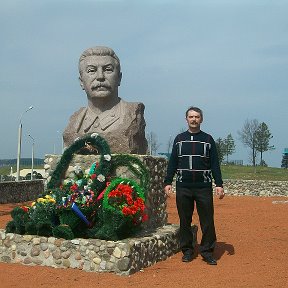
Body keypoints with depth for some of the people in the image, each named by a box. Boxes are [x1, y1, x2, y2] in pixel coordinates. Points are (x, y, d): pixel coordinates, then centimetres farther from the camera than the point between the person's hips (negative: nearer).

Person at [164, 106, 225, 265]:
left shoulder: (208, 139, 8)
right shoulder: (179, 139, 11)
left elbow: (215, 164, 6)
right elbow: (172, 163, 12)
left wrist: (219, 184, -1)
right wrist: (168, 182, 5)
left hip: (204, 188, -1)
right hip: (183, 188, 1)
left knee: (207, 221, -1)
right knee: (184, 221, 6)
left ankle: (207, 251, 10)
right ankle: (187, 251, 17)